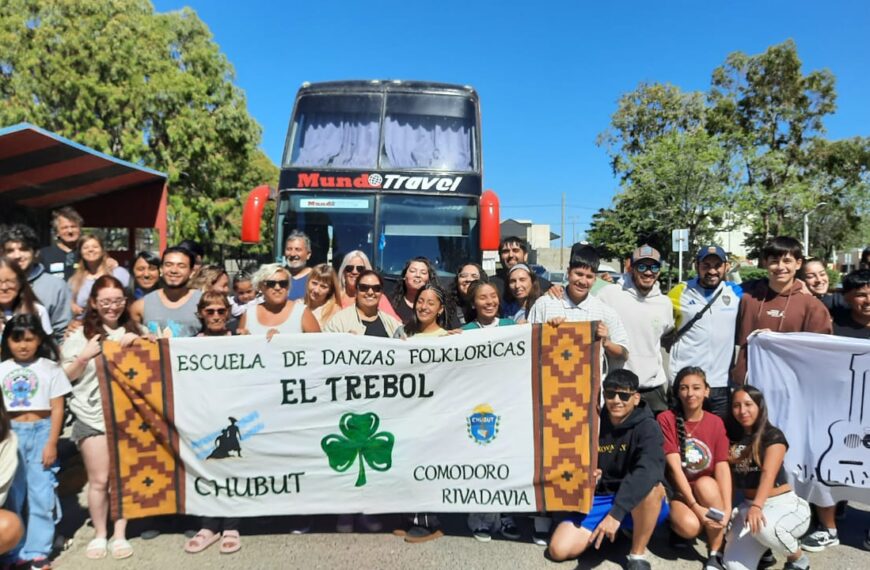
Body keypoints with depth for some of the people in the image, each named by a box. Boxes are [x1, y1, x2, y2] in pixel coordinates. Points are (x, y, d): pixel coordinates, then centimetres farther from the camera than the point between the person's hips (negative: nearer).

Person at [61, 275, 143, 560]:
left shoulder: (135, 330, 8)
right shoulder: (80, 334, 3)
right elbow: (66, 376, 5)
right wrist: (84, 357, -14)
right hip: (92, 417, -1)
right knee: (99, 480, 3)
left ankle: (120, 534, 20)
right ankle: (99, 534, 21)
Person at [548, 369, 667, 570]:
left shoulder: (646, 427, -16)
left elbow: (648, 471, -35)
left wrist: (616, 512, -44)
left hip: (638, 504, -3)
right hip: (599, 499, 4)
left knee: (652, 486, -37)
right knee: (559, 550, -12)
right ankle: (619, 529, 14)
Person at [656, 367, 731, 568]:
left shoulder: (716, 422, -1)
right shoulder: (666, 419, -12)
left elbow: (723, 466, -10)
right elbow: (674, 466, -18)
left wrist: (727, 508, -22)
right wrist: (695, 507, -24)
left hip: (708, 490, 3)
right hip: (676, 490, -2)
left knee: (706, 484, -32)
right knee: (689, 526, -32)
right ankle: (676, 524, 6)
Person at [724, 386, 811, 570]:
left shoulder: (773, 436, -11)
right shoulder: (732, 437, 4)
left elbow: (768, 474, -26)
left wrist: (757, 506, -40)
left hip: (784, 505, -4)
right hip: (748, 505, 4)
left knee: (762, 526, -40)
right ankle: (764, 547, 18)